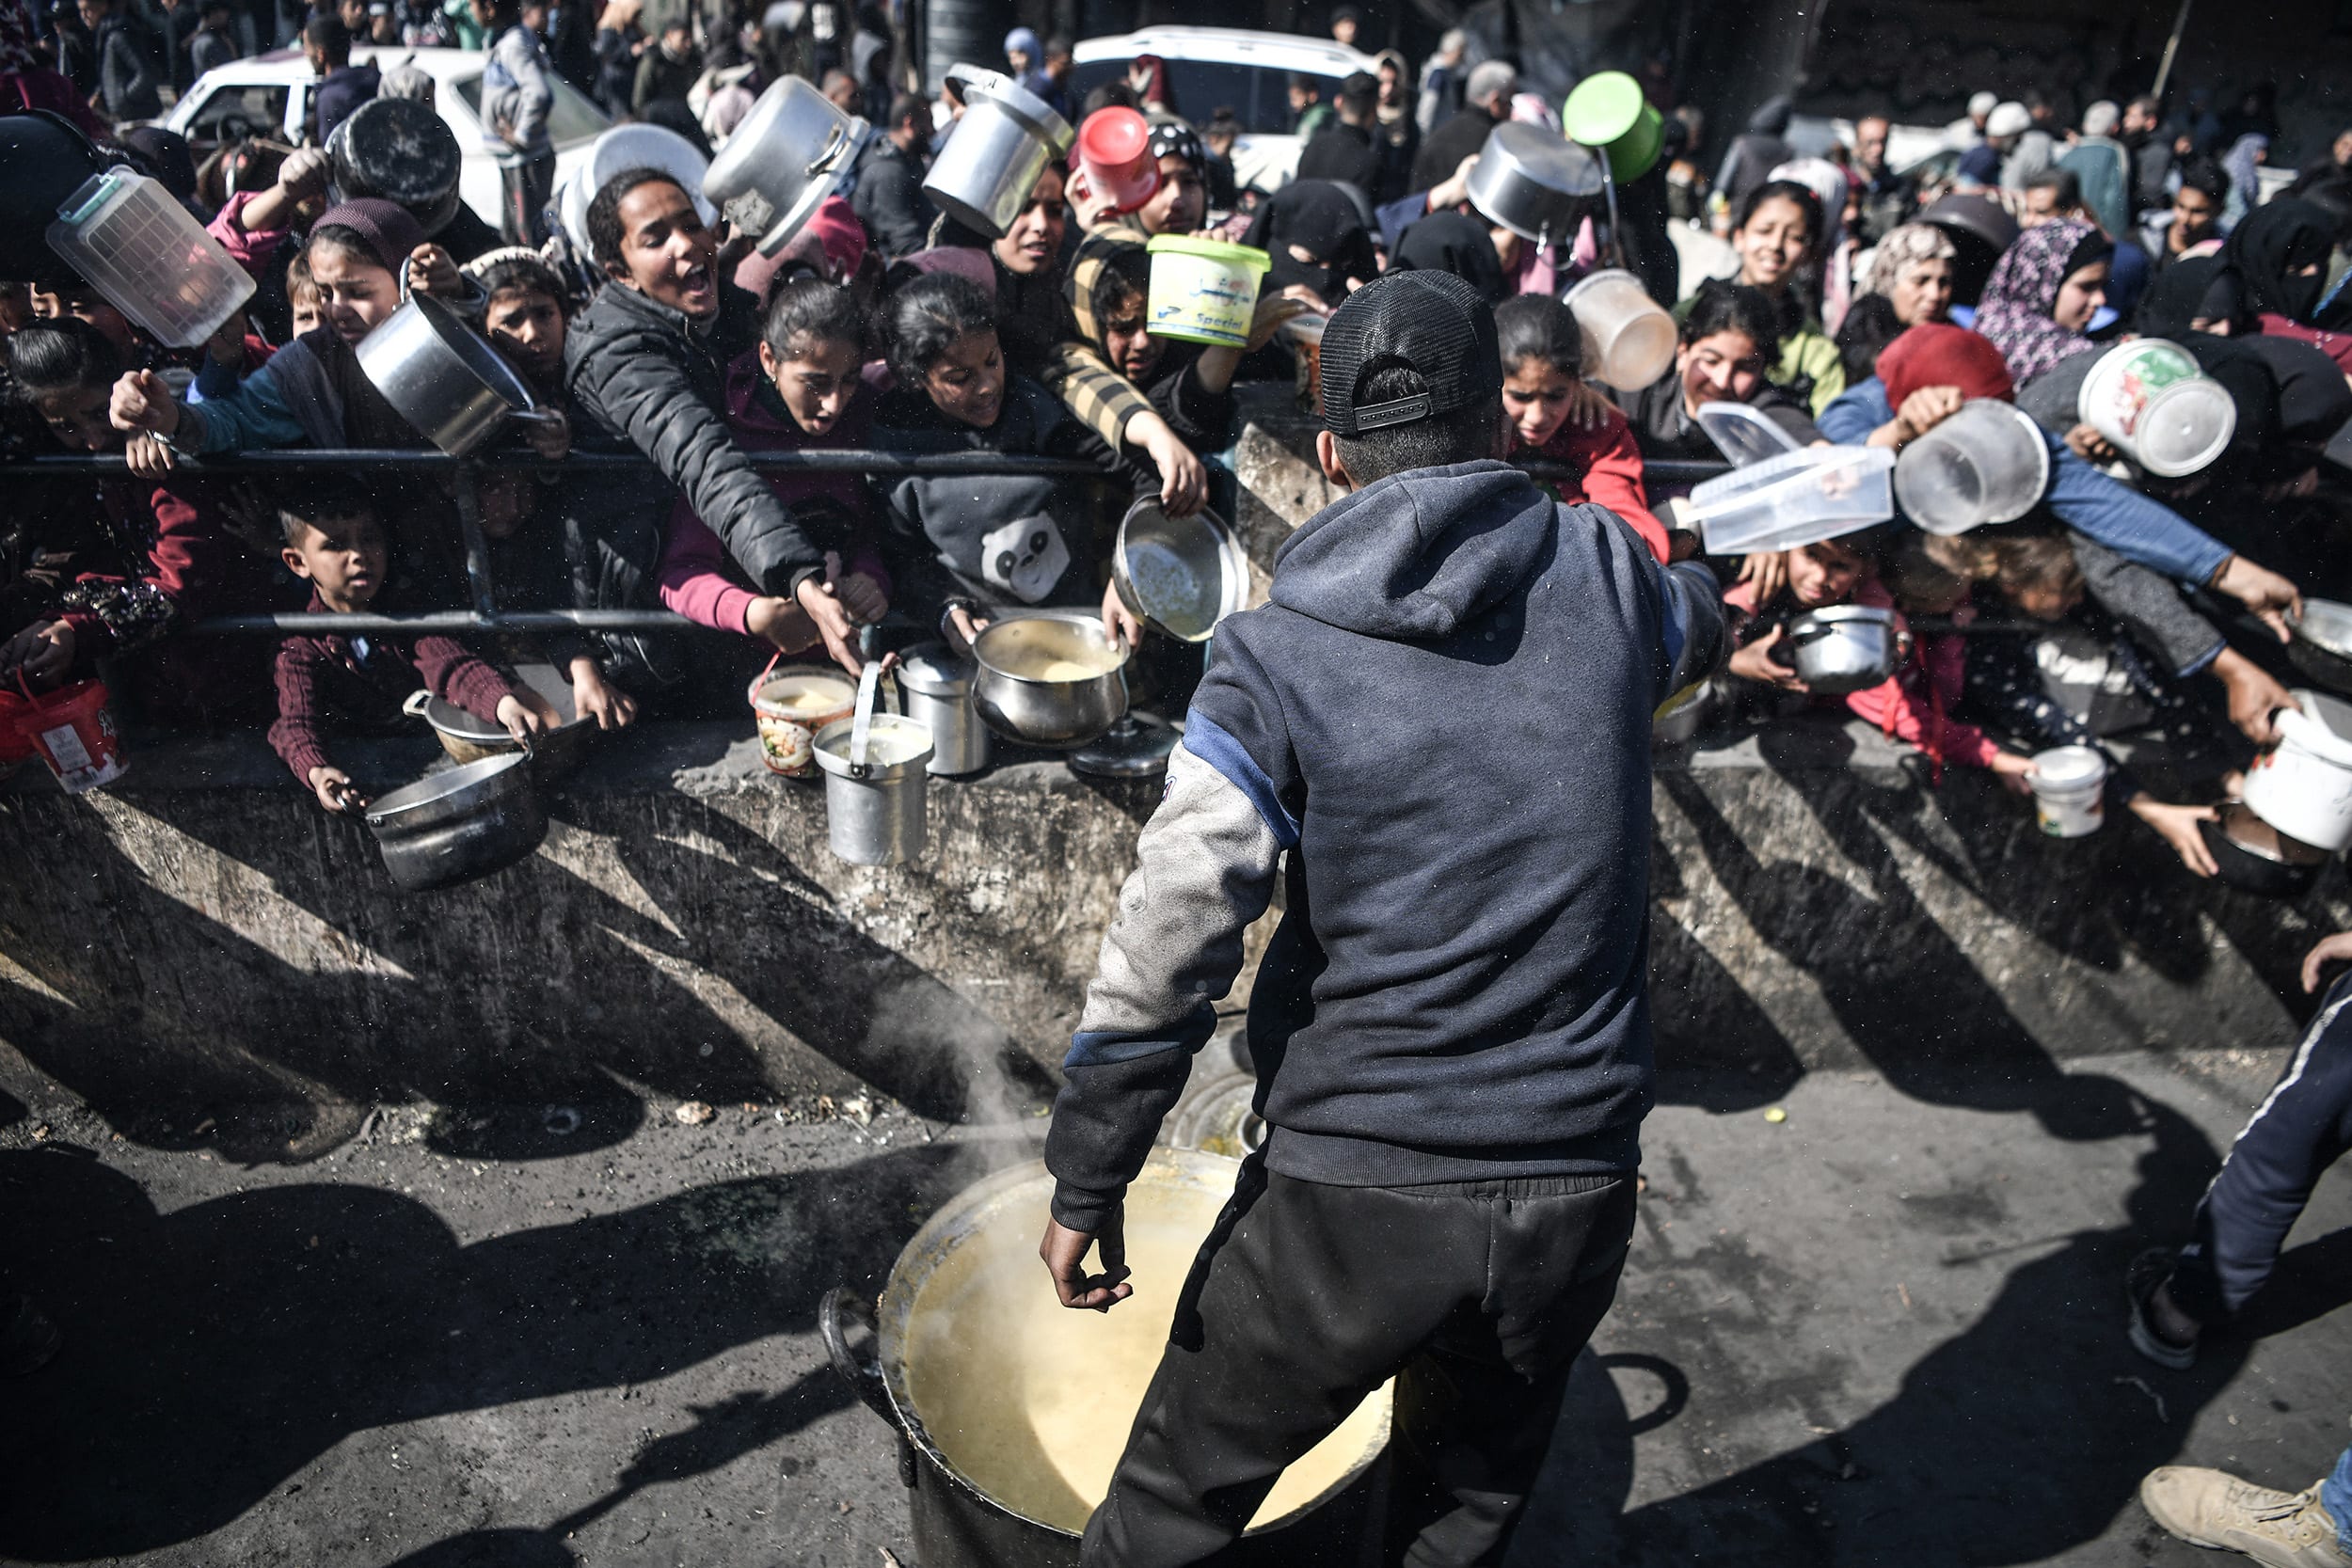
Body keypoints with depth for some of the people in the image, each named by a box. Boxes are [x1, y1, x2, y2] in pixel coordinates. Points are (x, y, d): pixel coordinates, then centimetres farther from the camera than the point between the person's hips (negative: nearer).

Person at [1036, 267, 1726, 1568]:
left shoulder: (1277, 657, -10)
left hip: (1351, 1191, -3)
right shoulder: (1604, 572, -1)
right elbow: (1698, 637, 24)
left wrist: (1084, 1185, -4)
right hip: (1577, 1183, 4)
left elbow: (1162, 953, -15)